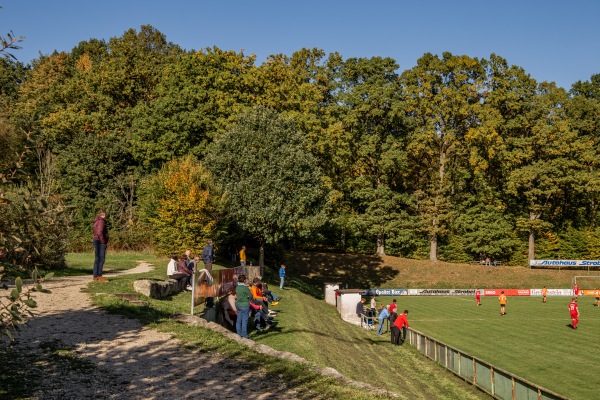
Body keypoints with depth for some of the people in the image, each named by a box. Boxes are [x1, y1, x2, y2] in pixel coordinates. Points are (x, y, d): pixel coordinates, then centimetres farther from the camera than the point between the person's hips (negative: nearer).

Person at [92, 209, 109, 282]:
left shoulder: (97, 221, 17)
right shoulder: (101, 221, -12)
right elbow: (99, 233, -24)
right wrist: (104, 242, -16)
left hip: (96, 241, 10)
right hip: (101, 242, -10)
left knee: (97, 259, 11)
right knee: (101, 259, -10)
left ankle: (95, 276, 14)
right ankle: (99, 276, -12)